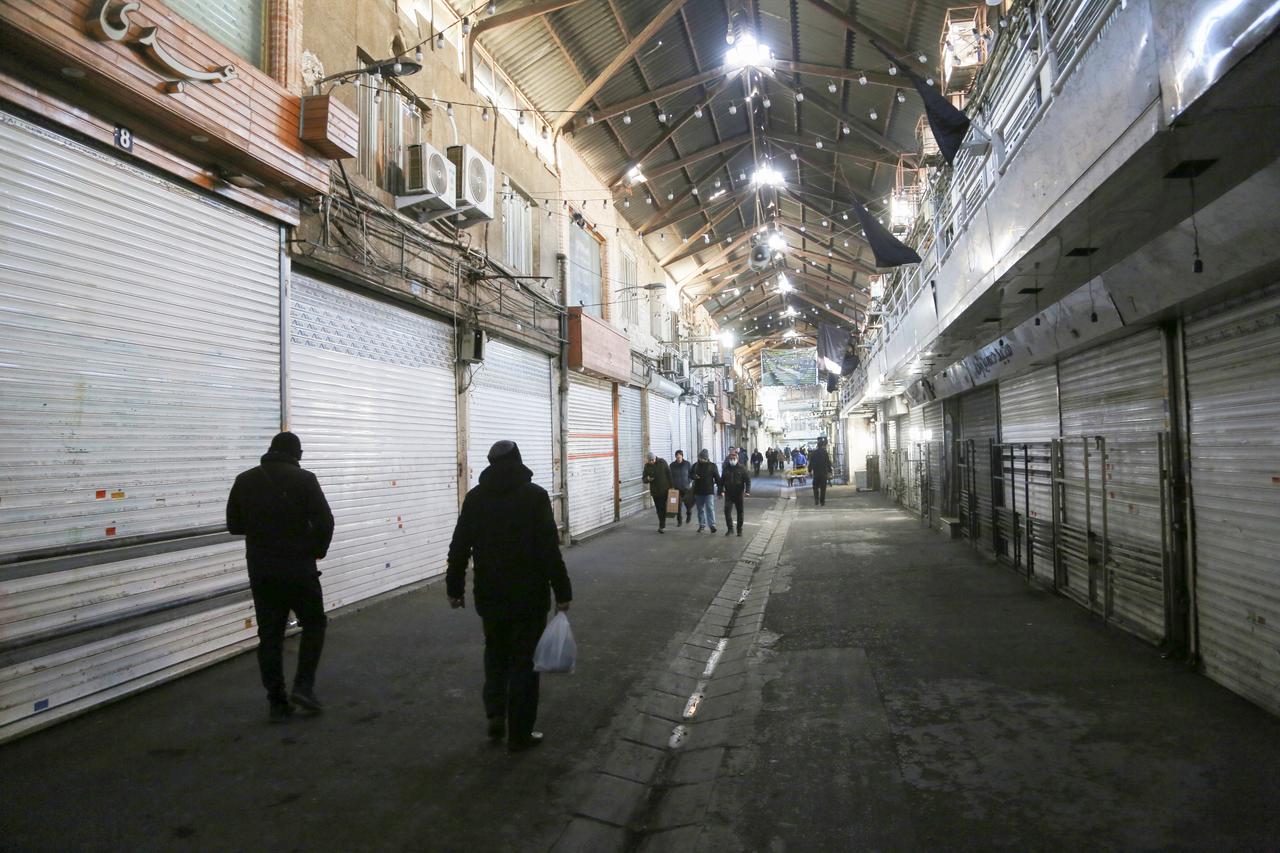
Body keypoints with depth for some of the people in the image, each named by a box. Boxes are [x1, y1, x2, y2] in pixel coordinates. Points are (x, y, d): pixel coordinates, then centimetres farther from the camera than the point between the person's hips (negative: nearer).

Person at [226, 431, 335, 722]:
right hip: (298, 567, -4)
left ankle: (277, 702, 12)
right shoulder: (303, 479, -9)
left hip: (260, 570, 4)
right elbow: (324, 522, -15)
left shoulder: (245, 480, 6)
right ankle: (303, 686, 3)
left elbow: (234, 525, 11)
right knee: (314, 624, 13)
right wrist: (318, 551, 2)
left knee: (270, 635, 10)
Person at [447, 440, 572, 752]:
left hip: (489, 595, 4)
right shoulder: (534, 495, -10)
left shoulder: (475, 497, 3)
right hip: (529, 595, -3)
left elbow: (459, 548, 5)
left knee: (495, 653, 24)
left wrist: (455, 588, 14)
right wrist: (562, 592, -10)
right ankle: (519, 733, 12)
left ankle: (495, 714, 13)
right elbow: (550, 549, -14)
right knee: (524, 660, 6)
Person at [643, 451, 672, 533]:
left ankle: (662, 526, 2)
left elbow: (669, 474, -2)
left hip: (664, 490, -2)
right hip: (655, 491, 2)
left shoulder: (662, 462, -7)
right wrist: (648, 479, -20)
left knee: (663, 508, -3)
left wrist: (670, 486, -5)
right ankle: (662, 526, 18)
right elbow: (644, 479, 4)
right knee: (659, 509, 7)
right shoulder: (647, 466, 0)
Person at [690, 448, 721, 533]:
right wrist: (694, 476, -10)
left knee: (710, 508, -11)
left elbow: (717, 478, -2)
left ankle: (712, 525, -11)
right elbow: (690, 474, 14)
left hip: (709, 491, -4)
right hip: (698, 491, 4)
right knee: (700, 509, 12)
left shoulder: (712, 465, -3)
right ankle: (702, 525, 23)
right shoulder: (696, 465, 7)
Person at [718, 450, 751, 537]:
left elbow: (748, 480, -5)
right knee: (727, 511, -11)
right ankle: (730, 529, -3)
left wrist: (747, 490, -17)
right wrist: (721, 490, 0)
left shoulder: (742, 468, -2)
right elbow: (722, 480, 11)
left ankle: (739, 530, 19)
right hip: (728, 494, 1)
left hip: (739, 494, -1)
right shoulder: (726, 469, 6)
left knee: (740, 512, 7)